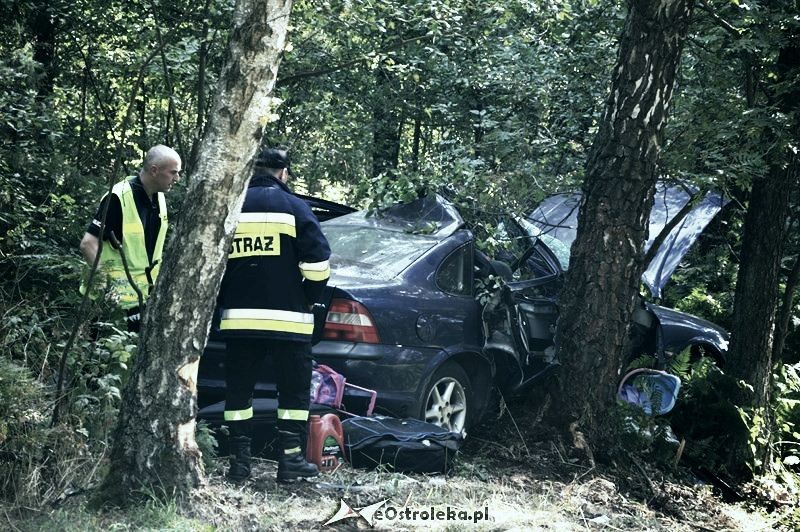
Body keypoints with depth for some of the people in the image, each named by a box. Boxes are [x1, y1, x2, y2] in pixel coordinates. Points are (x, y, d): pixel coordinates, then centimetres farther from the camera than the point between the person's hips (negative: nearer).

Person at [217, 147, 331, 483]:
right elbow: (317, 262, -8)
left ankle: (239, 461, 8)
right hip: (287, 317, -3)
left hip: (239, 317, 3)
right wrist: (310, 298, 7)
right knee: (294, 389, 6)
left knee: (238, 390, 10)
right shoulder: (293, 207, -2)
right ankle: (291, 460, 2)